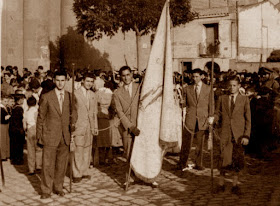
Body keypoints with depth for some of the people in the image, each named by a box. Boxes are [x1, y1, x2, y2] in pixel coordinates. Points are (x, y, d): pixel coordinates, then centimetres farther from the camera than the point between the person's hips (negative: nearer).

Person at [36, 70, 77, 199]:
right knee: (48, 165, -1)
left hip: (65, 137, 3)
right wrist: (39, 136, 0)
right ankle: (46, 190, 10)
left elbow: (74, 112, 22)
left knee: (62, 164, 8)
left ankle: (58, 187, 23)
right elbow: (40, 118, 2)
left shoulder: (70, 97, 8)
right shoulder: (46, 97, -1)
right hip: (50, 136, -3)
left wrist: (73, 123, 2)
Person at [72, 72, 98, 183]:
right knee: (78, 150, -6)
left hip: (90, 127, 5)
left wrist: (95, 126, 15)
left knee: (87, 150, 8)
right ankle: (77, 174, 2)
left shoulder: (93, 95, 13)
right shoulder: (75, 94, -5)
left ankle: (85, 171, 18)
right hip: (78, 126, -5)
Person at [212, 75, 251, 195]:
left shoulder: (245, 100, 5)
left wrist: (246, 136, -5)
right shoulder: (222, 99, 10)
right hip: (225, 133, 0)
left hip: (238, 134, 0)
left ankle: (235, 185, 16)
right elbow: (218, 113, 11)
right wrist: (213, 119, -13)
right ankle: (221, 184, 10)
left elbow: (248, 119, 3)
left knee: (237, 160, 4)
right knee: (224, 158, -3)